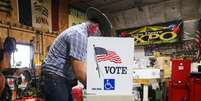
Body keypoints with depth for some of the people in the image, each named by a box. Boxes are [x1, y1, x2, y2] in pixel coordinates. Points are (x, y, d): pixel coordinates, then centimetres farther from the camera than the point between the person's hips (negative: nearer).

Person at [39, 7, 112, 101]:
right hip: (54, 80, -10)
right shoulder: (79, 35, -20)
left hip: (62, 80, 10)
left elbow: (81, 66, 17)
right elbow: (78, 71, -23)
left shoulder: (79, 32, 14)